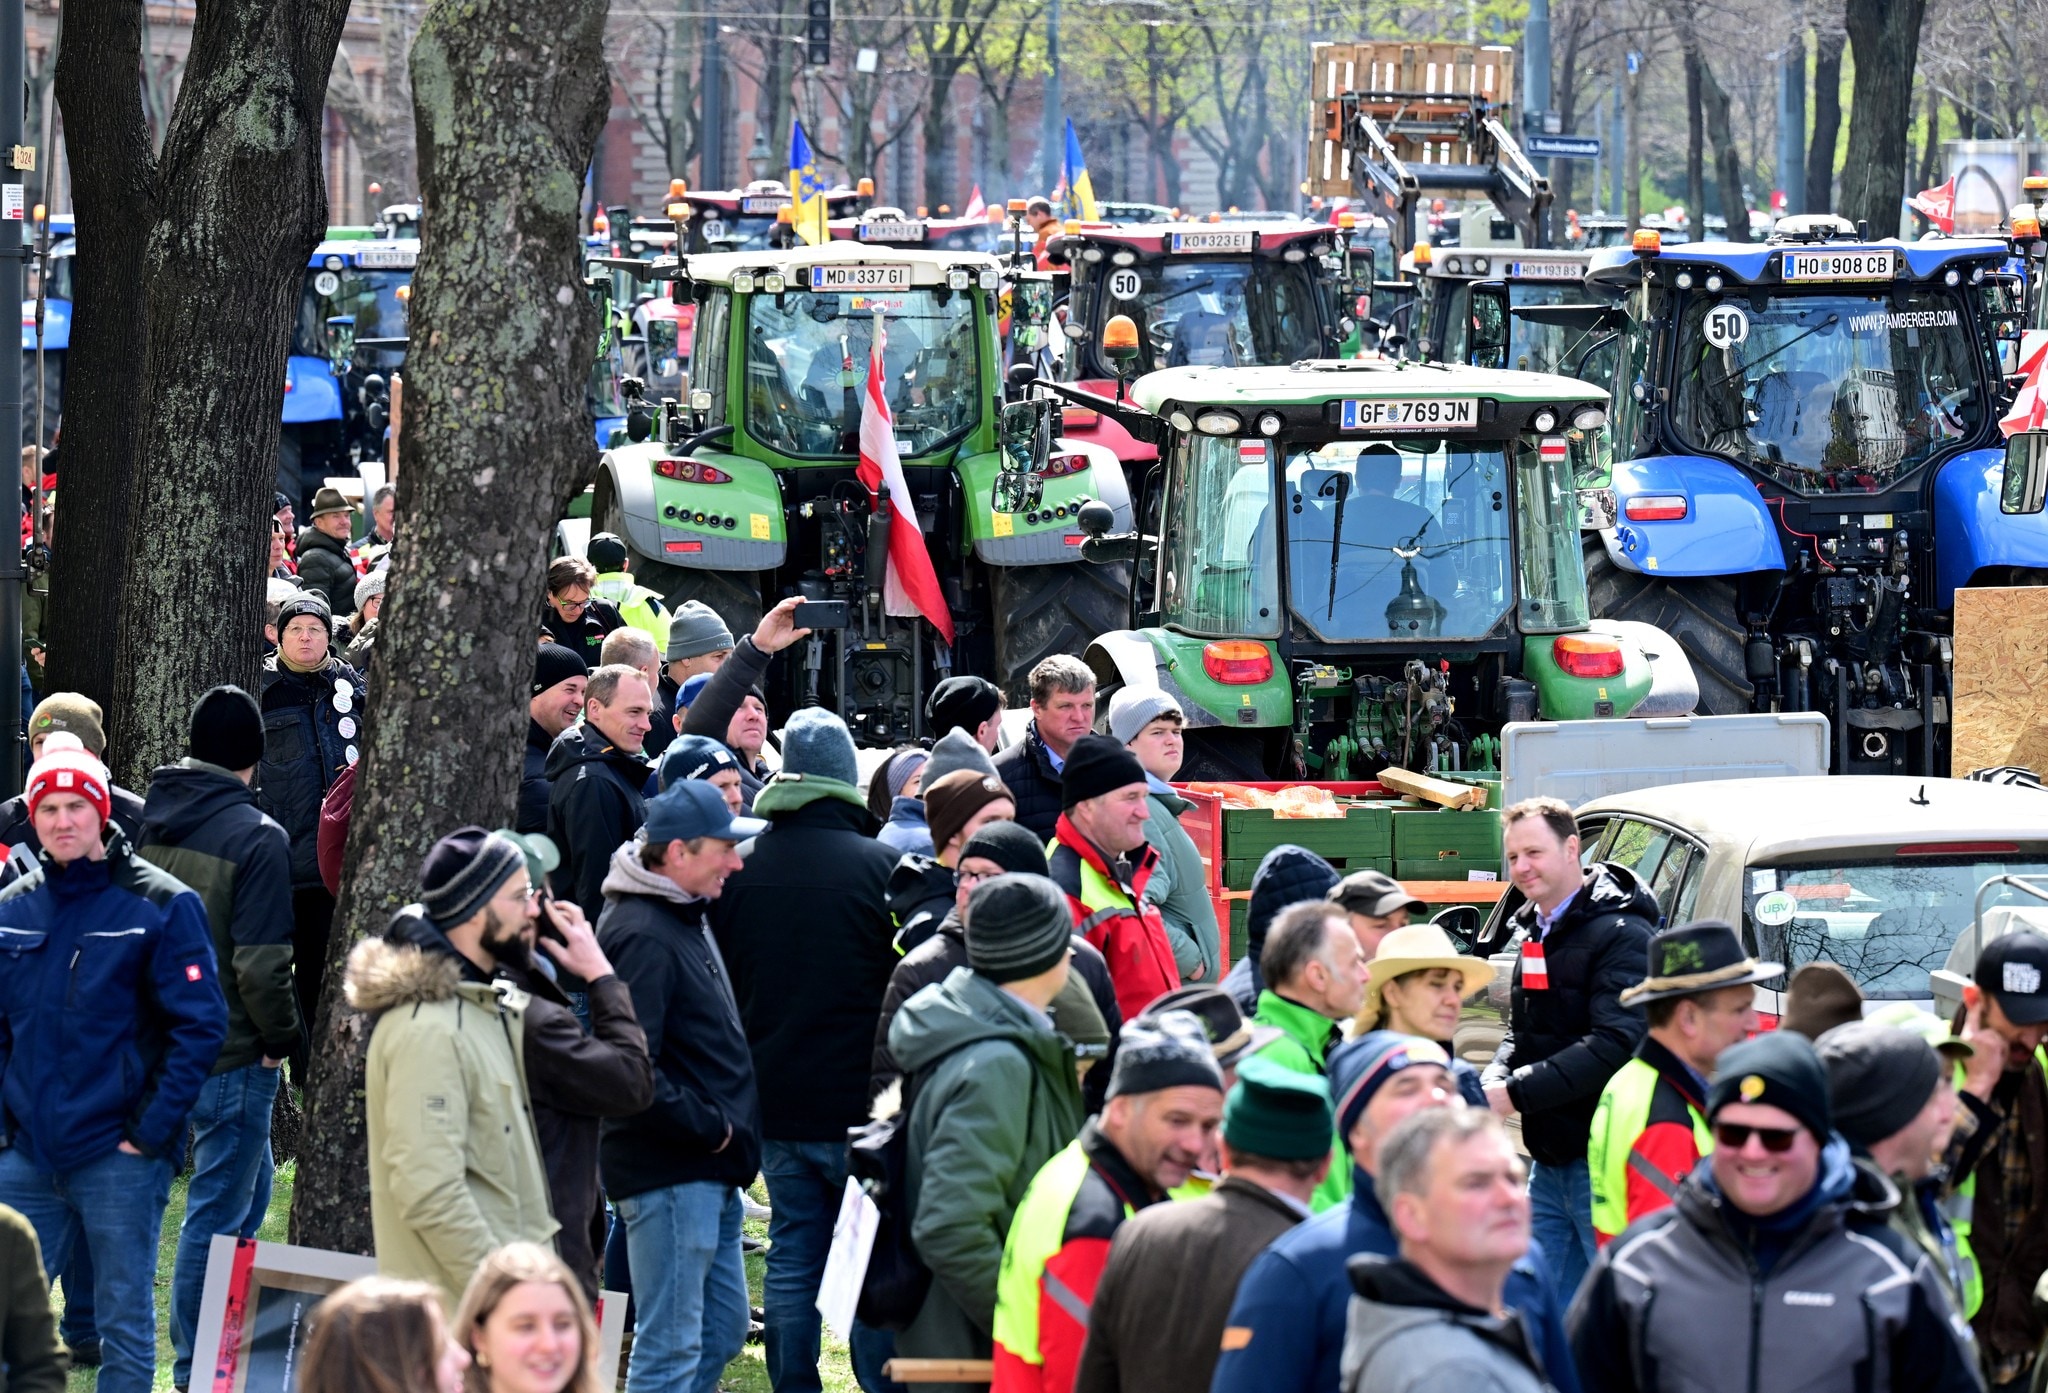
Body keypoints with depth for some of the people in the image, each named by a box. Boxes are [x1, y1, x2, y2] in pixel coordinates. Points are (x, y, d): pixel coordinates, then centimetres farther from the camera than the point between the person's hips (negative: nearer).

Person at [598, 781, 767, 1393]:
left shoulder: (686, 917, 14)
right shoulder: (642, 936, -19)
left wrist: (728, 1126, 12)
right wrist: (711, 1127, -18)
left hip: (709, 1171, 11)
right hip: (669, 1172, -11)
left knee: (724, 1330, 18)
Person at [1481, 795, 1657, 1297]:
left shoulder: (1621, 935, -14)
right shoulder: (1536, 934, 16)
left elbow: (1615, 1046, -23)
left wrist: (1517, 1092, -23)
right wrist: (1491, 1085, 1)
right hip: (1550, 1162, 9)